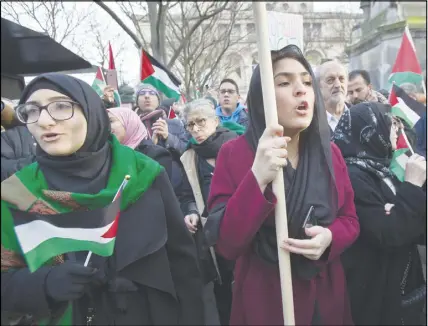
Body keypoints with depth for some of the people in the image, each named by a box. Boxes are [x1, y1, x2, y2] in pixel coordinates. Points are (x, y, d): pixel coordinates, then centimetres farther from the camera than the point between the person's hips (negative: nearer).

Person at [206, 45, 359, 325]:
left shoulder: (331, 153, -1)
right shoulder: (233, 154, -14)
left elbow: (350, 220, 6)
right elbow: (225, 245, -19)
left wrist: (330, 237, -17)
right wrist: (257, 178, -33)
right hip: (265, 300, -3)